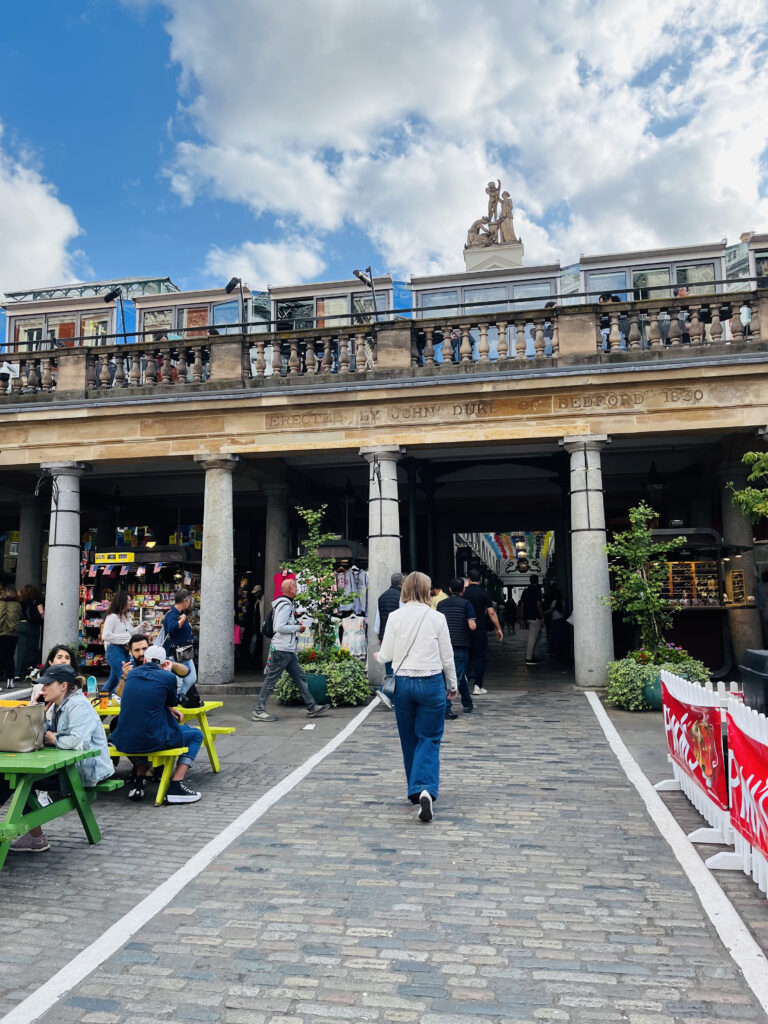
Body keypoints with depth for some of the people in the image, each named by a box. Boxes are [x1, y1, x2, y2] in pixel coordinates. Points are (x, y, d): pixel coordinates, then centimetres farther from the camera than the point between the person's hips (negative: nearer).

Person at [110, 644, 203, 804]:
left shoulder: (131, 674, 10)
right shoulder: (167, 677, -6)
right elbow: (172, 703, 12)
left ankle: (138, 780, 25)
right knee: (196, 735, 16)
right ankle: (176, 785, 1)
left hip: (124, 742, 6)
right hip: (153, 741, -6)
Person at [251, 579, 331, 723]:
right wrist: (298, 628, -13)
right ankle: (258, 711, 3)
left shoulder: (286, 604, 17)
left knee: (300, 677, 11)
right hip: (282, 649, -11)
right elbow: (280, 627, -24)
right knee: (271, 679, -4)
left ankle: (312, 708, 16)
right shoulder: (285, 605, -16)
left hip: (288, 650, 11)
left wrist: (295, 625, 13)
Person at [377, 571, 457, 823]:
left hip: (403, 682, 2)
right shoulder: (437, 618, -6)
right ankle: (425, 790, -16)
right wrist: (452, 684, 15)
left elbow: (386, 655, 0)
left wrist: (377, 656, 24)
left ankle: (415, 791, 27)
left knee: (409, 740, 16)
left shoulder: (395, 617, -4)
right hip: (431, 682, -2)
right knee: (429, 739, 3)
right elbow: (447, 656, 1)